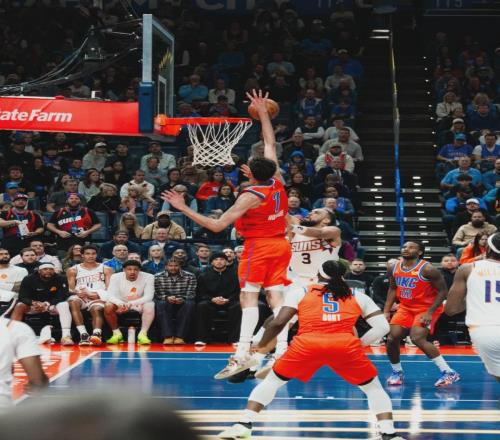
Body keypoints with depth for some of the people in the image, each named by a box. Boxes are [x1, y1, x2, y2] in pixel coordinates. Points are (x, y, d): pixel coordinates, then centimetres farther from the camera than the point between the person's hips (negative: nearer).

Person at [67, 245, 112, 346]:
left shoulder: (106, 269, 15)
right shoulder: (73, 270, 18)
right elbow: (70, 288, 10)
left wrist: (97, 294, -13)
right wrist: (77, 292, -14)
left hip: (98, 297, -1)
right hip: (80, 296, 1)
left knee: (97, 309, -36)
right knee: (73, 302, -35)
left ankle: (97, 334, -58)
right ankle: (83, 334, -43)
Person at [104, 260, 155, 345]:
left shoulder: (148, 277, -15)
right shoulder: (116, 277, -12)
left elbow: (148, 296, -22)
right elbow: (111, 295, -19)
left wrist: (132, 303, -39)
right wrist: (120, 304, -43)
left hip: (139, 305, -1)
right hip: (121, 304, 1)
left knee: (149, 306, -33)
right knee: (108, 306, -28)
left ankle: (143, 334, -34)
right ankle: (117, 333, -15)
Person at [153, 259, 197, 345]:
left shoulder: (190, 277, 1)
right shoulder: (158, 277, 0)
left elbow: (191, 293, -4)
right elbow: (157, 294, -4)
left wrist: (182, 299, -26)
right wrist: (167, 298, -26)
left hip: (182, 302, 0)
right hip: (166, 303, 0)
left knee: (189, 304, -33)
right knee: (160, 304, -34)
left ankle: (180, 337, -39)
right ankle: (168, 336, -41)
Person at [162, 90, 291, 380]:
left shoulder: (250, 196, -16)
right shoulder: (276, 182, 0)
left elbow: (218, 225, -19)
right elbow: (270, 144, 15)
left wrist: (185, 209, -16)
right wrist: (263, 113, 23)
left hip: (259, 246, -7)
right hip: (281, 244, 7)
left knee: (249, 297, -9)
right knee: (276, 297, 2)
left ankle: (241, 355, -19)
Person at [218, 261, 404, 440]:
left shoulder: (300, 292, 22)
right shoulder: (358, 296, 25)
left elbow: (278, 322, 12)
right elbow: (383, 326, 16)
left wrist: (260, 350, 22)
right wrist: (360, 344, 28)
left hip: (307, 344, 0)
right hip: (346, 345, 0)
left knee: (272, 381, 23)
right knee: (374, 388, 22)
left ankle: (243, 425, 11)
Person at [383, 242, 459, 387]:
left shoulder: (427, 269, -21)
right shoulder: (395, 267, -1)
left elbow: (443, 291, -17)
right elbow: (392, 289, 14)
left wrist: (430, 313, -22)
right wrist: (386, 311, 7)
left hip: (426, 308, -7)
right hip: (406, 307, 7)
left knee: (417, 338, -25)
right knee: (392, 339, -3)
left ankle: (449, 373, -19)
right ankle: (397, 373, 21)